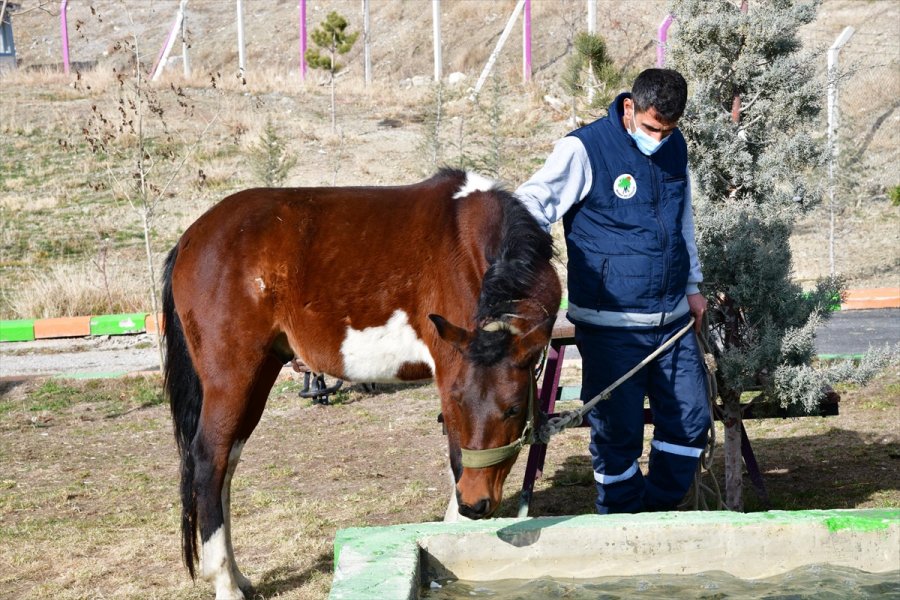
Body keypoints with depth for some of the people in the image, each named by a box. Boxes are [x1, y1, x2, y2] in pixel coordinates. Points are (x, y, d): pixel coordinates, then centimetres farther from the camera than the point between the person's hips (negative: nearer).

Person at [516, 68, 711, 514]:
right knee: (618, 430, 1)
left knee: (691, 419, 9)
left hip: (673, 320, 6)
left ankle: (662, 509, 28)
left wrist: (692, 285, 22)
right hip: (611, 324, -6)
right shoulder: (586, 148, -11)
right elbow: (535, 201, -19)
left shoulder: (675, 147, 8)